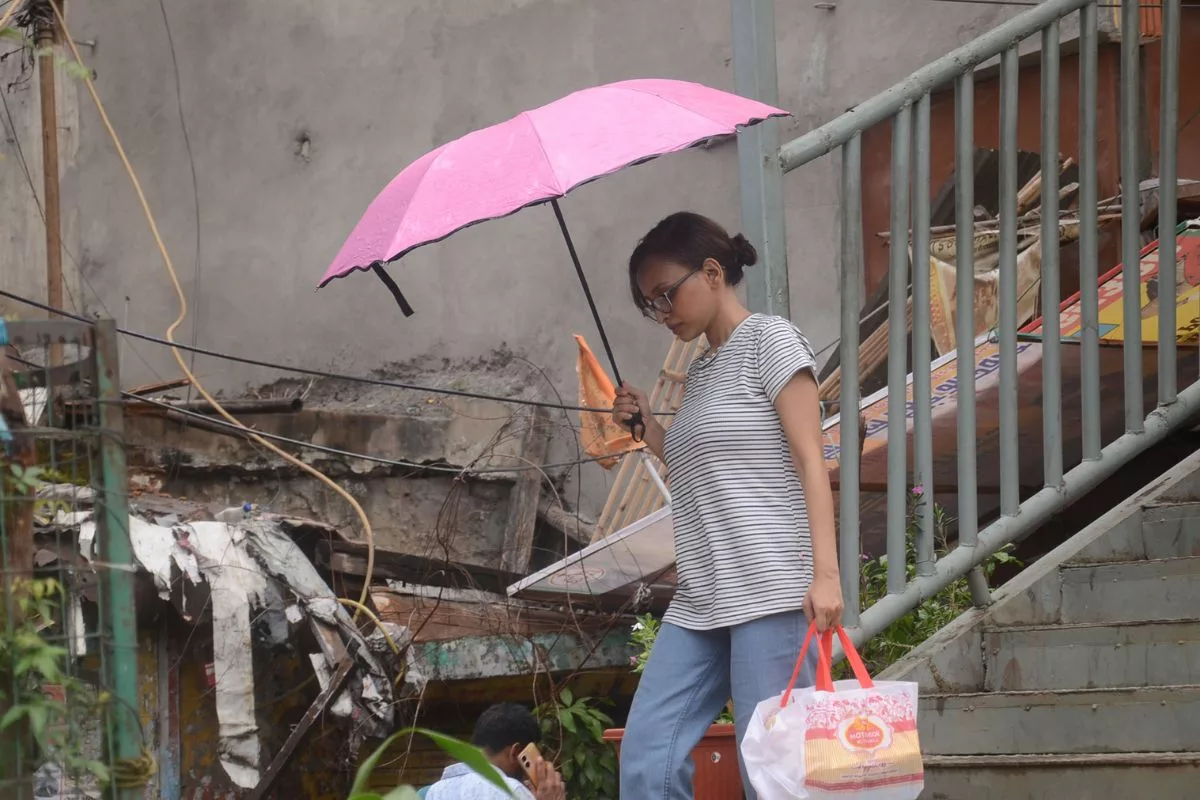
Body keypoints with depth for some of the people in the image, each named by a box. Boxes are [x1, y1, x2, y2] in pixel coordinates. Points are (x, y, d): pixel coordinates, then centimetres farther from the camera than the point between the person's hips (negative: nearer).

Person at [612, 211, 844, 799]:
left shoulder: (769, 341, -1)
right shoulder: (699, 371, 21)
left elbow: (810, 462, -8)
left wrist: (825, 570, -17)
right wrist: (648, 431, 13)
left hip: (771, 590, -8)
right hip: (698, 602, 8)